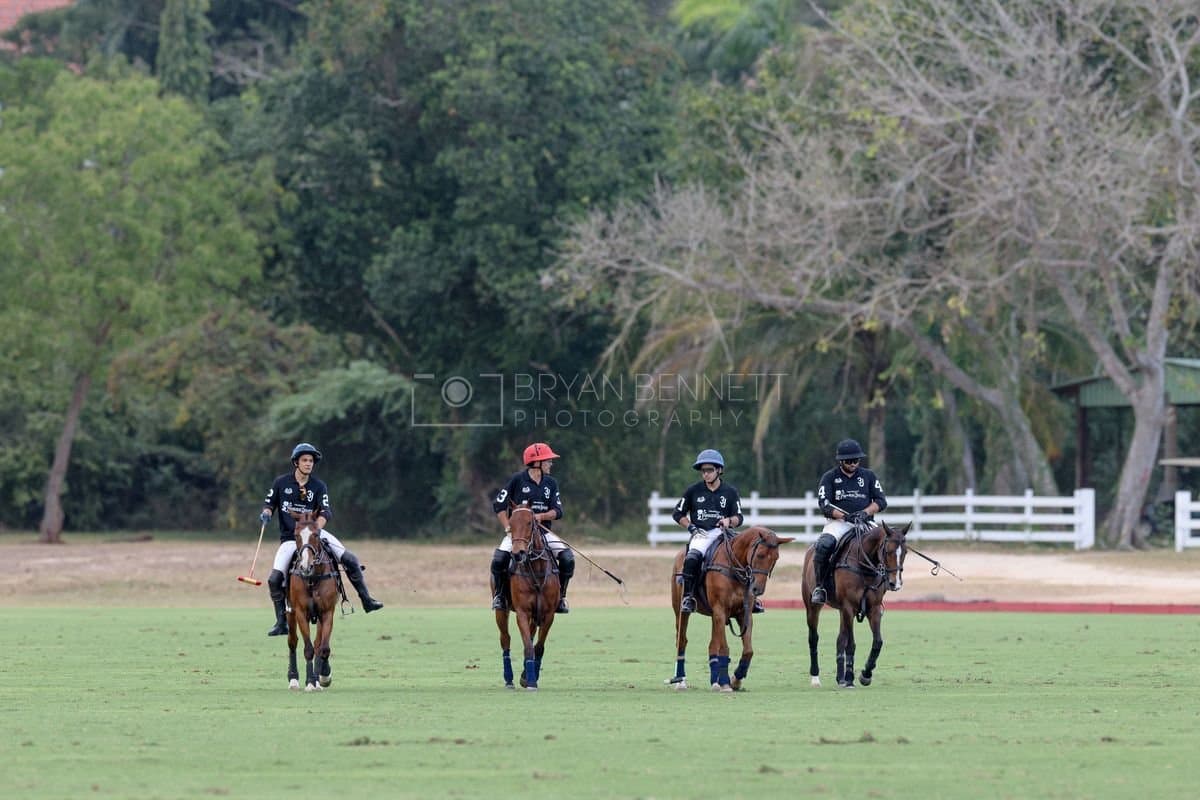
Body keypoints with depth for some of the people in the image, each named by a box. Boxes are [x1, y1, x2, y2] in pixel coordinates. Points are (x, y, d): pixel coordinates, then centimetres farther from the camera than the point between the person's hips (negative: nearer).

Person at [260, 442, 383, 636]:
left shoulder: (319, 486, -1)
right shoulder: (282, 482, 0)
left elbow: (325, 512, -10)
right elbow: (269, 503, 9)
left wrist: (315, 528, -29)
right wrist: (266, 513, -15)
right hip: (290, 538, -1)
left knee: (350, 560, -11)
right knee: (275, 579, -16)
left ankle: (366, 600, 2)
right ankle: (281, 623, -4)